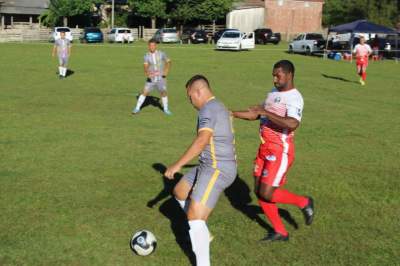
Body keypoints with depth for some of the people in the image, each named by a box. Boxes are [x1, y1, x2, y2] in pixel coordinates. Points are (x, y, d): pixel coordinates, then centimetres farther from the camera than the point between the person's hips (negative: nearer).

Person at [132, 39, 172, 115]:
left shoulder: (161, 54, -2)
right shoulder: (147, 56, -3)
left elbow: (168, 62, 9)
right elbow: (146, 66, -16)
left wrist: (165, 73, 1)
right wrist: (147, 73, -37)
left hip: (160, 78, 0)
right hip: (151, 79, 0)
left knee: (163, 93, -3)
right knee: (144, 93, -5)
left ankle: (166, 109, 16)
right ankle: (137, 108, 6)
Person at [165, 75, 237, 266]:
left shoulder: (208, 109, -15)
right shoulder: (219, 108, 17)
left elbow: (202, 140, -28)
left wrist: (177, 165, -28)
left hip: (216, 169, -11)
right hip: (212, 166, 11)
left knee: (194, 217, -16)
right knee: (179, 192, 23)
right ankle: (203, 234, 33)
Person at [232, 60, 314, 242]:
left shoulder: (294, 97, -17)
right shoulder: (273, 93, 12)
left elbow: (292, 124, -35)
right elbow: (255, 115, 24)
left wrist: (265, 112, -30)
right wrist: (231, 113, 18)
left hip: (280, 151, -9)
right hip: (265, 148, 9)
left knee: (267, 193, -9)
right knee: (259, 191, 9)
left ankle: (304, 203, 16)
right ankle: (280, 232, 21)